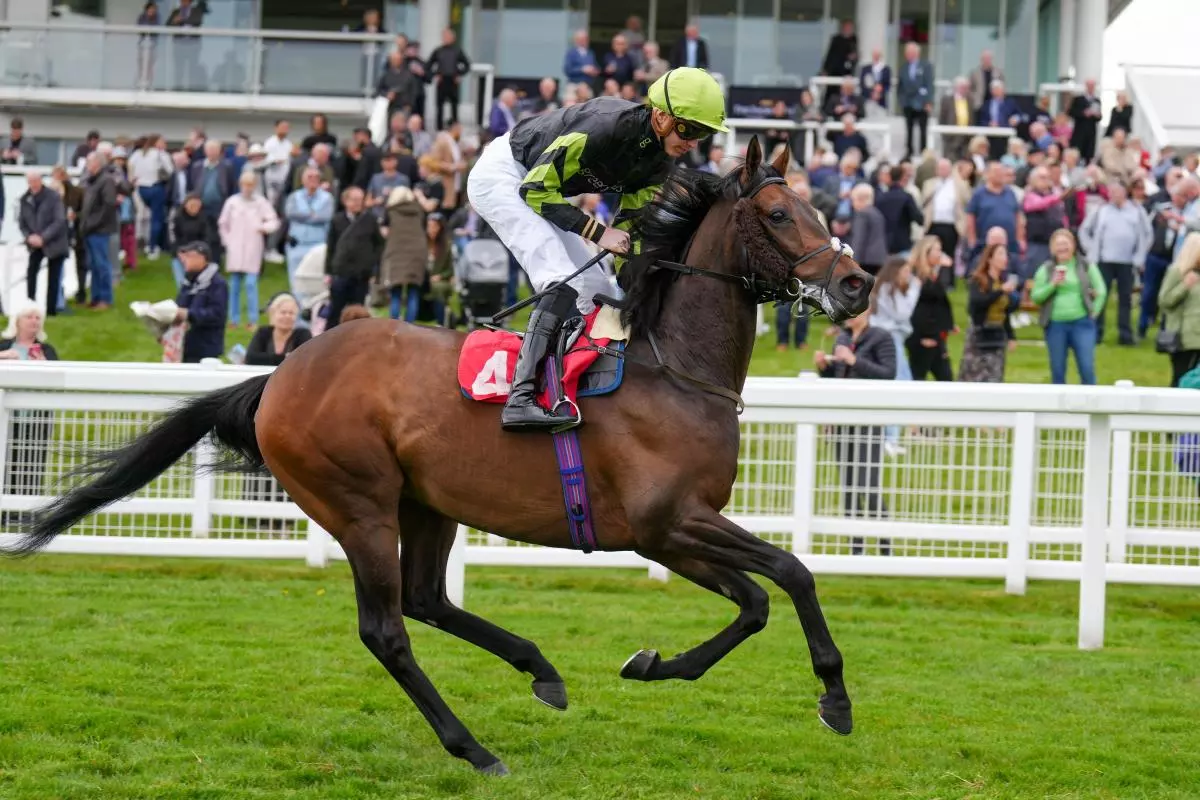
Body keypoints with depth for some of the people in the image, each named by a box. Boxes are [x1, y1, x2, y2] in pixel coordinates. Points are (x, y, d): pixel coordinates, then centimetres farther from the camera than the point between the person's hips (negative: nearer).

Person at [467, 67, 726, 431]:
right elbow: (535, 189, -27)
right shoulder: (607, 126, -32)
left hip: (539, 190, 9)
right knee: (565, 282, -25)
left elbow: (632, 223, 6)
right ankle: (521, 398, -33)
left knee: (598, 291, 7)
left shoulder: (661, 158, -6)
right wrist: (598, 233, -26)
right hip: (501, 176, -9)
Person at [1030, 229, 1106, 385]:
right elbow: (1035, 297, 1)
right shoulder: (1046, 270, 6)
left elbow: (1101, 291, 7)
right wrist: (1053, 284, -13)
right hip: (1056, 325, 1)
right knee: (1057, 371, 7)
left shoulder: (1086, 266, 5)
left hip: (1082, 323, -1)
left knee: (1087, 369, -6)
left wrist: (1093, 312, -4)